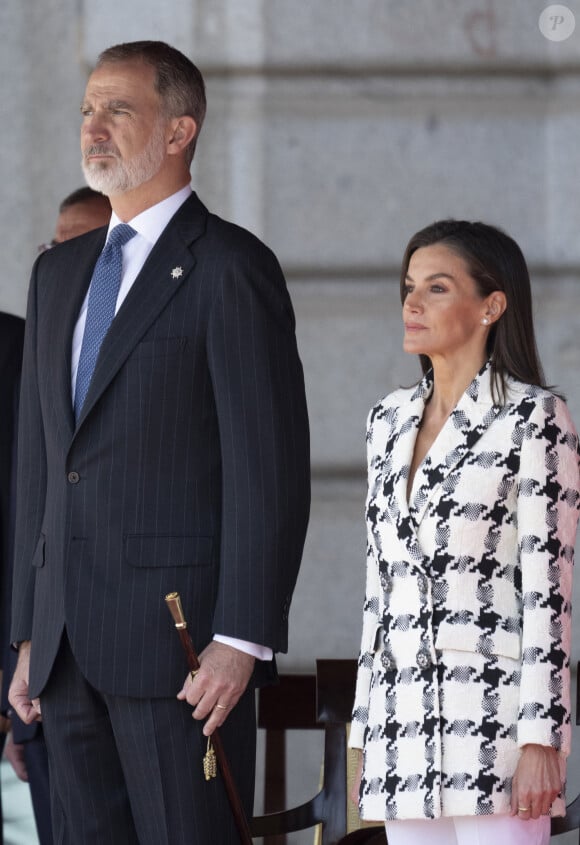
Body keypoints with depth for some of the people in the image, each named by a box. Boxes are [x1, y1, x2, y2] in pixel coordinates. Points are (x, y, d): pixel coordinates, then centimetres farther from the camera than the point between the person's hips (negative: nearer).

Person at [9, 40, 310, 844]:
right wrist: (30, 634, 15)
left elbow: (271, 469, -11)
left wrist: (241, 641, -17)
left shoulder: (231, 269, -6)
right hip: (72, 645, 7)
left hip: (182, 639, -7)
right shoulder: (60, 273, 18)